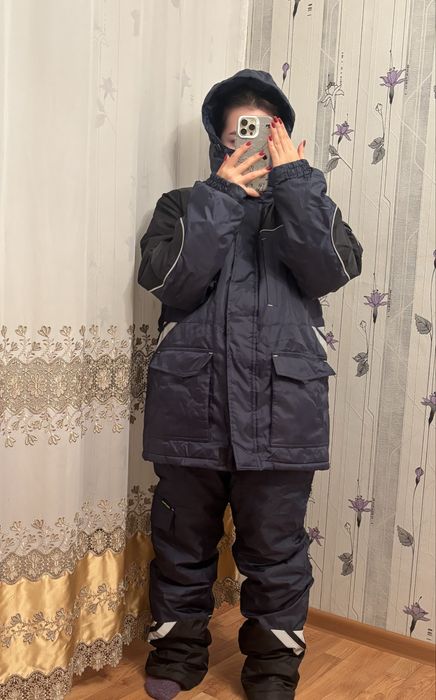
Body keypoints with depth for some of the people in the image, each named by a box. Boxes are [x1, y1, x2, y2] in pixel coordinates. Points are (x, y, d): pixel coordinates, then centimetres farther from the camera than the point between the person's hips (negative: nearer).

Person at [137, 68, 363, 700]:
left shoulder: (305, 206, 13)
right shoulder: (184, 205, 10)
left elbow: (333, 270, -8)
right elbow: (173, 282, -9)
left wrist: (292, 179, -8)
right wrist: (222, 194, -7)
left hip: (282, 408, 0)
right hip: (190, 404, 0)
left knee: (275, 548, 10)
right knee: (183, 541, 13)